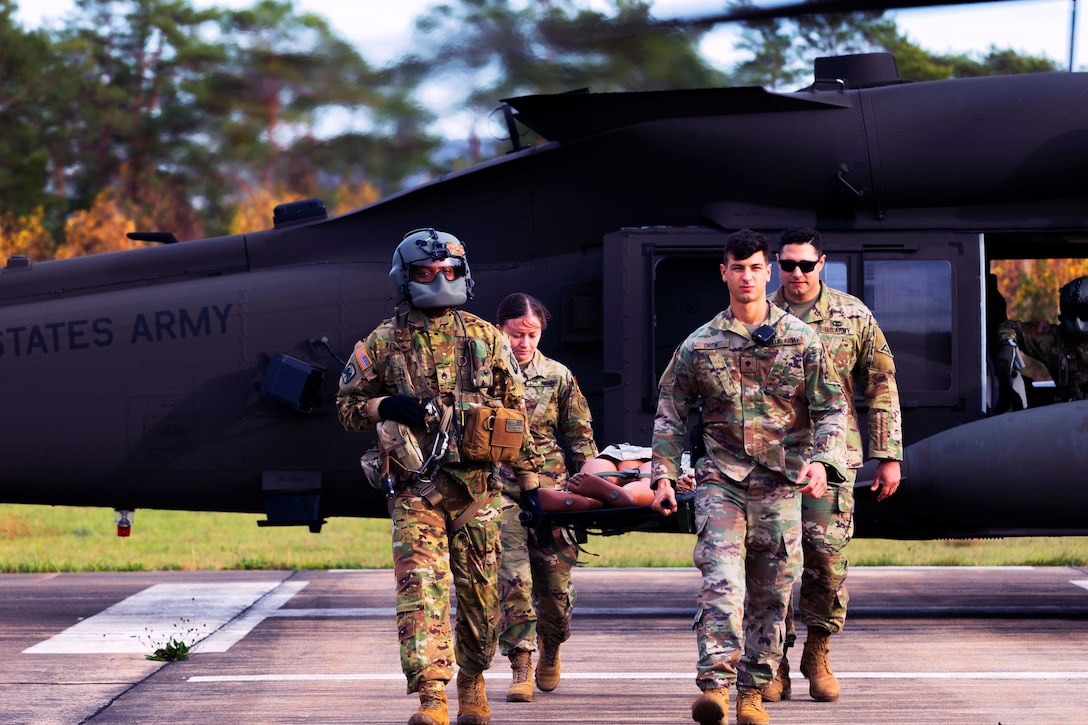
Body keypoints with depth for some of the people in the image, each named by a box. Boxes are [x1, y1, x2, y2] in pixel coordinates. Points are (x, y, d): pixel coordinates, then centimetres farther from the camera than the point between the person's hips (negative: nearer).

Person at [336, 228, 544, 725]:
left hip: (476, 488, 2)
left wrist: (529, 481, 10)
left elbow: (516, 414, 13)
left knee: (479, 592, 7)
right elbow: (347, 406, 10)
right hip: (415, 491, -2)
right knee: (420, 588, -15)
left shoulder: (487, 339, 8)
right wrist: (386, 408, -12)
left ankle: (471, 681, 29)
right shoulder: (383, 343, 4)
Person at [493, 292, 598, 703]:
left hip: (550, 492, 2)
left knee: (555, 583, 4)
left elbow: (581, 438, 13)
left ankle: (550, 650, 32)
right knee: (513, 578, -15)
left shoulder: (558, 377, 8)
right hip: (500, 490, -2)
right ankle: (521, 669, -10)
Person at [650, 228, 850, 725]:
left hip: (780, 485, 1)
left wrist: (821, 460, -11)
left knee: (770, 595, 4)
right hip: (720, 482, -1)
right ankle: (715, 684, -25)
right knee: (721, 580, -17)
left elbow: (832, 409, 5)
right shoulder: (699, 345, 5)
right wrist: (663, 475, 3)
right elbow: (670, 413, 11)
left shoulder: (801, 341, 4)